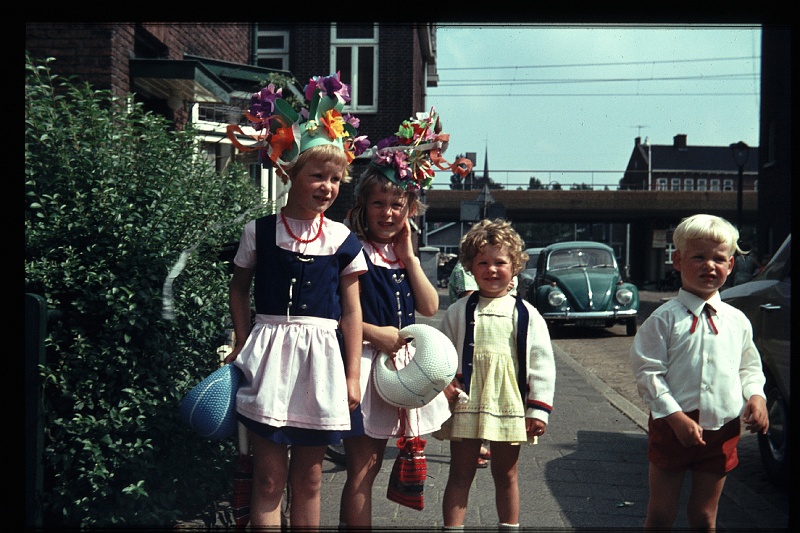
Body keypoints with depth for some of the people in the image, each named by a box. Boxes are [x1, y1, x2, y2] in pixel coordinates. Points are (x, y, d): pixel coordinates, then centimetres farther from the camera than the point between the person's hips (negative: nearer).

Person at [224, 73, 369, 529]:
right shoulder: (260, 232, 1)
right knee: (269, 477, -1)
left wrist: (352, 375, 5)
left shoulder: (342, 240, 3)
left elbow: (352, 309, 6)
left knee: (309, 477, 10)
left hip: (321, 358, 1)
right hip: (270, 356, -1)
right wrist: (242, 345, 5)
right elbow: (240, 288, 13)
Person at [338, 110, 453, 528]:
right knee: (361, 468, -2)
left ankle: (351, 521, 25)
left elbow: (430, 307, 5)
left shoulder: (403, 253, 12)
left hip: (398, 364, 7)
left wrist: (408, 256, -1)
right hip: (363, 363, -7)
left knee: (372, 463, 14)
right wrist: (373, 332, -15)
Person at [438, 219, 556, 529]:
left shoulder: (527, 315, 2)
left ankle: (510, 526, 27)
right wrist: (444, 384, -10)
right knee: (460, 475, 6)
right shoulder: (458, 312, 3)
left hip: (510, 407, 0)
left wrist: (539, 409, -2)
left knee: (506, 474, 14)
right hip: (466, 405, 0)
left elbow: (542, 364, 2)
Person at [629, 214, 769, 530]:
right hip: (673, 427, -3)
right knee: (661, 515, 8)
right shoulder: (665, 319, -8)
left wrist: (756, 395, -4)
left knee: (705, 517, 15)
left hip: (722, 430, 4)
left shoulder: (737, 321, 5)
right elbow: (647, 372, -12)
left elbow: (750, 366, 16)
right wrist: (676, 417, -20)